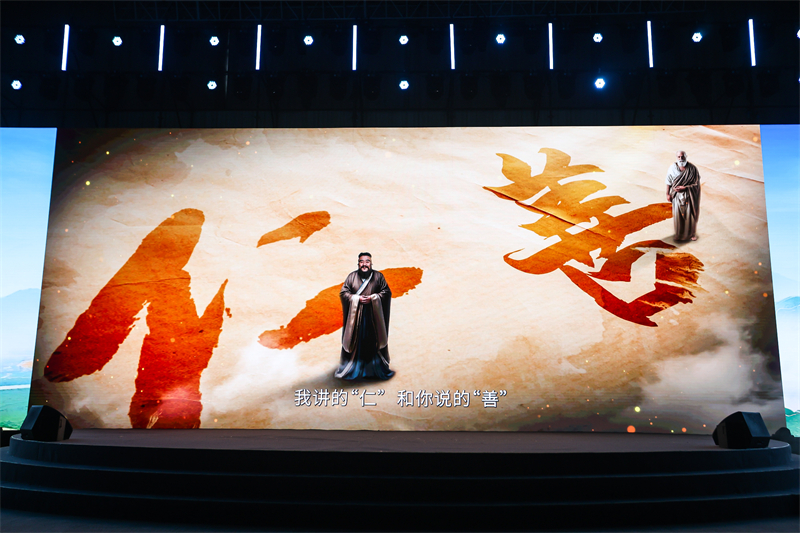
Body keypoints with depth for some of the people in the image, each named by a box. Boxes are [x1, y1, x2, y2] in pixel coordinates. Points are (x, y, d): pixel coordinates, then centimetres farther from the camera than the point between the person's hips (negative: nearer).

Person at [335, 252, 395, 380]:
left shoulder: (378, 276, 5)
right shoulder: (352, 276, 6)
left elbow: (387, 292, 0)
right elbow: (343, 292, 2)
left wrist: (372, 298, -13)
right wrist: (357, 299, -12)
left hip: (373, 316, 0)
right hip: (355, 316, 0)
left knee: (374, 341, 4)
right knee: (354, 340, 4)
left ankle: (376, 368, 16)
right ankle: (352, 368, 16)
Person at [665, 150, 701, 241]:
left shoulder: (692, 169, -14)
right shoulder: (672, 168, -9)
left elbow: (696, 184, -9)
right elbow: (669, 182, 0)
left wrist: (684, 188, -20)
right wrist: (668, 194, 0)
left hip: (690, 196, -1)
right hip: (677, 196, 1)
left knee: (691, 215, 7)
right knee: (678, 214, 4)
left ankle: (692, 233, 28)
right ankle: (679, 234, 23)